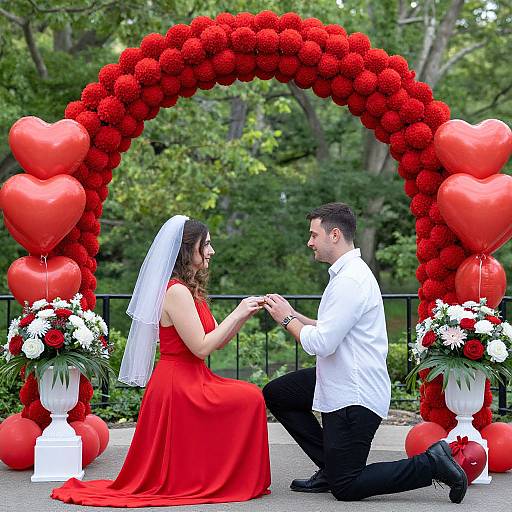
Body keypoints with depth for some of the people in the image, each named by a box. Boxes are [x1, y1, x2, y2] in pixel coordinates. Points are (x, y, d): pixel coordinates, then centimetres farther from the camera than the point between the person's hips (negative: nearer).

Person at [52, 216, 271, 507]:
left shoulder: (189, 291, 16)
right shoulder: (176, 292, -17)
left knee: (250, 398, 4)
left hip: (188, 382, 10)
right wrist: (237, 314, -13)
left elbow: (215, 341, 15)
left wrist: (245, 314, 4)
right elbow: (201, 347, -21)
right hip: (179, 387, -10)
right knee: (250, 399, -11)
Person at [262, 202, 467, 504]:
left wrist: (287, 319, -9)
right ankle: (330, 468, 16)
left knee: (345, 488, -4)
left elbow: (321, 344, -24)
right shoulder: (350, 272, 10)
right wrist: (293, 315, 8)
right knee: (275, 394, 17)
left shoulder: (349, 281, -22)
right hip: (343, 384, 10)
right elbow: (332, 330, 15)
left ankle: (432, 464, -2)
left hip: (354, 398, -10)